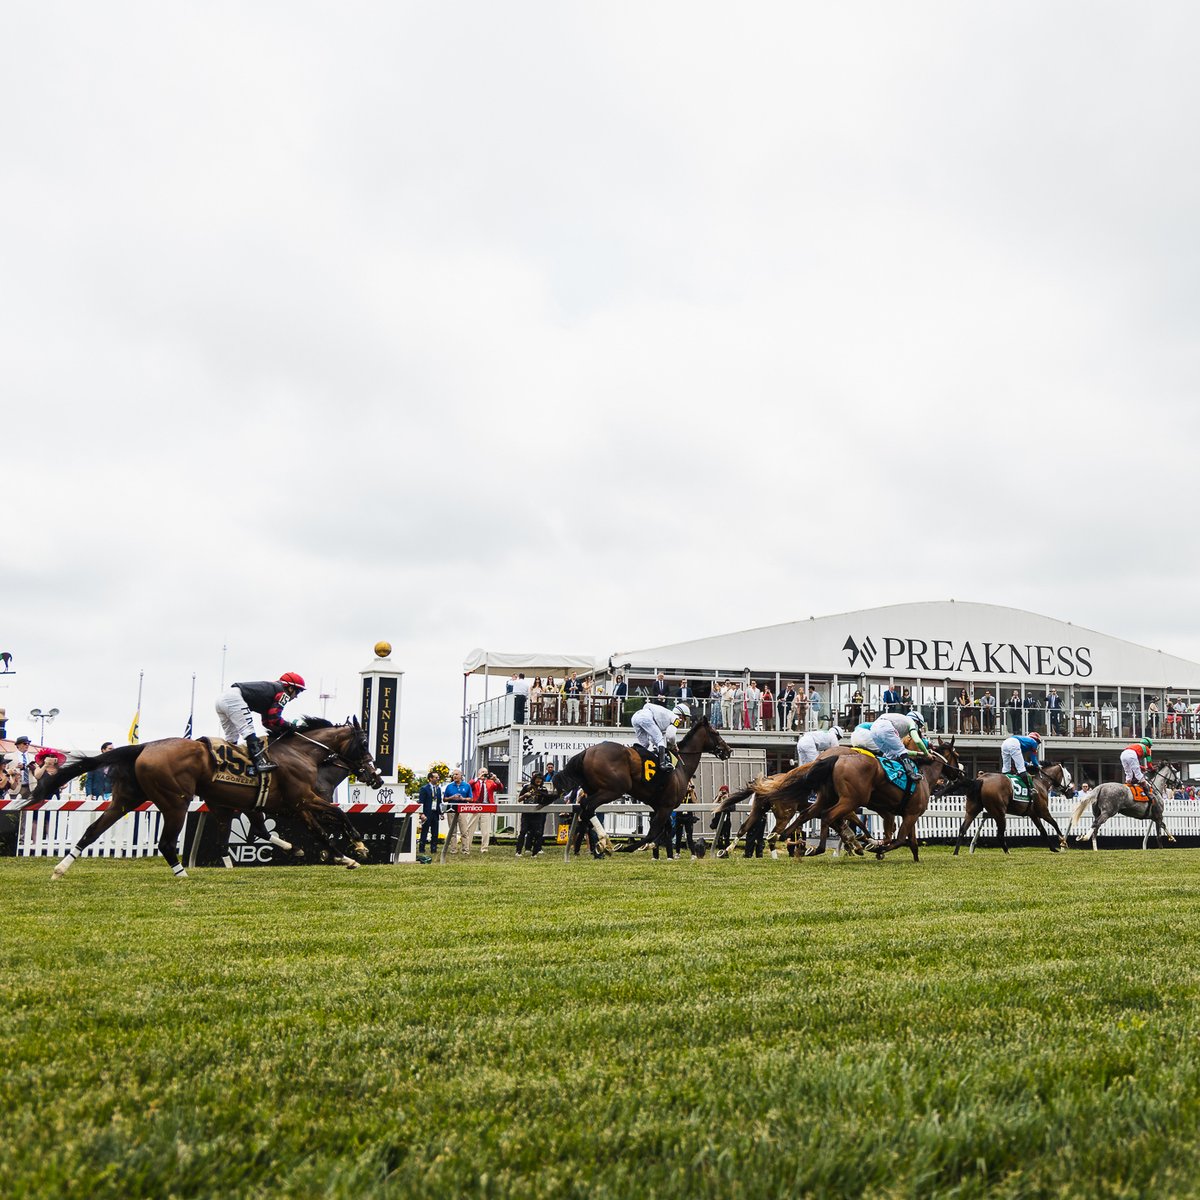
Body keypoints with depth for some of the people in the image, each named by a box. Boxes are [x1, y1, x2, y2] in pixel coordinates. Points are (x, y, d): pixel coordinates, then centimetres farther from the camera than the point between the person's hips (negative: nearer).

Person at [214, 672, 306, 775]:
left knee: (231, 740, 15)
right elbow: (274, 718, -8)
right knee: (248, 730, -16)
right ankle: (260, 761, -26)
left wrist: (283, 729, 19)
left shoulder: (272, 688, 29)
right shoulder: (283, 693, 2)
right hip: (234, 697, -10)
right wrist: (290, 726, 4)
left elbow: (266, 722, 29)